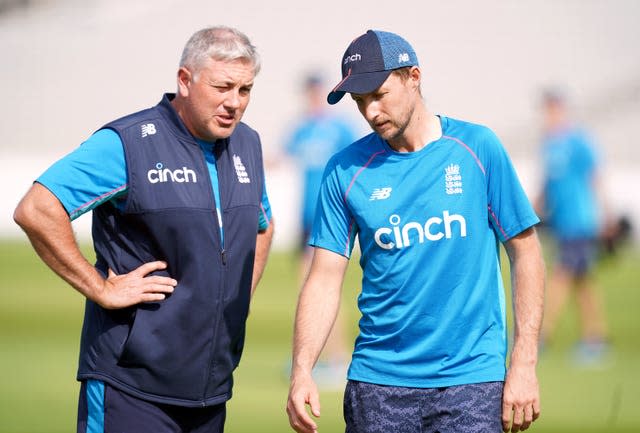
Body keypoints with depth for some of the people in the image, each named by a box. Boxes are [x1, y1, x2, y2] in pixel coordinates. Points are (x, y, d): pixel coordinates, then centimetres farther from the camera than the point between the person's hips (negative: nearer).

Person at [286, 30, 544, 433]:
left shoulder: (477, 147, -2)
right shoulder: (346, 170, 2)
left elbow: (525, 252, 1)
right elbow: (325, 279, 1)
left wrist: (524, 364, -5)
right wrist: (302, 372, -13)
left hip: (471, 374, -2)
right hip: (377, 381, 2)